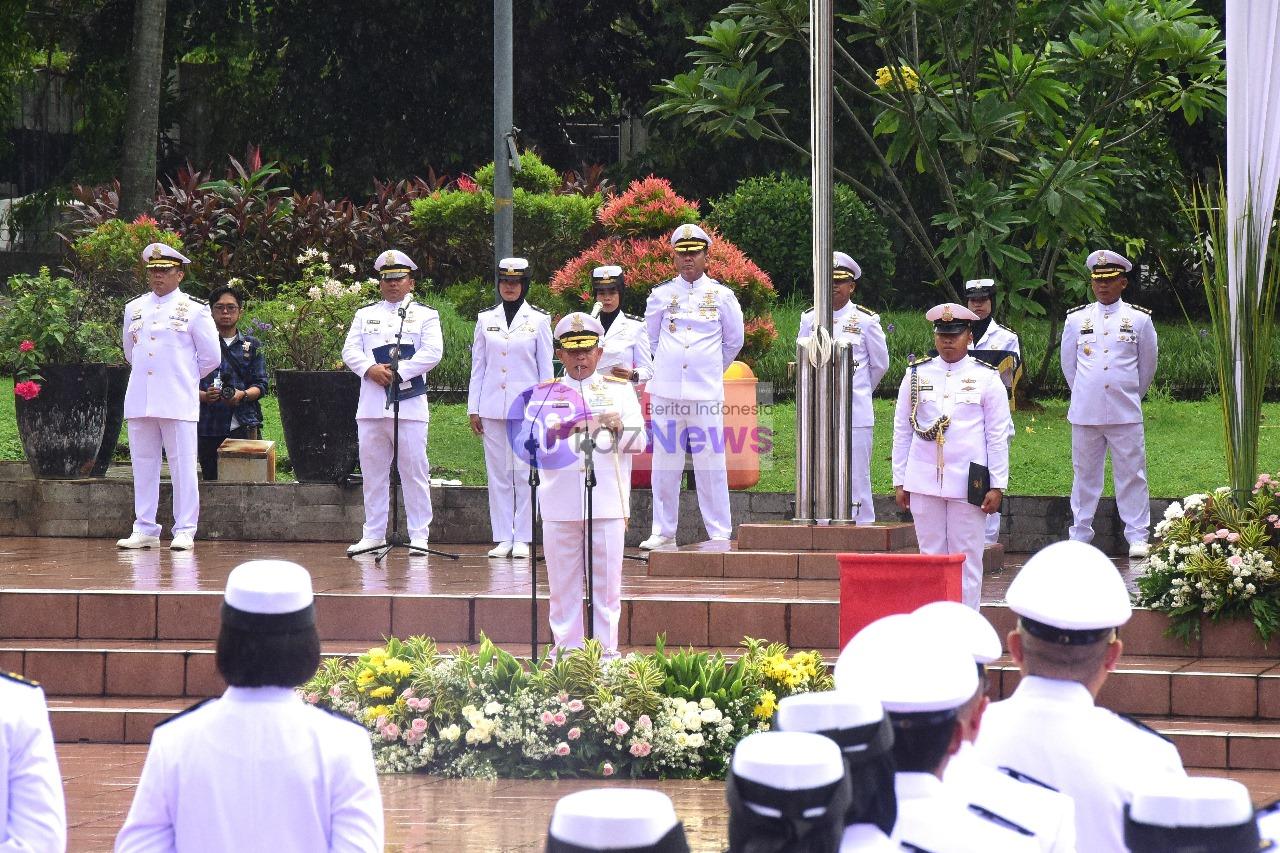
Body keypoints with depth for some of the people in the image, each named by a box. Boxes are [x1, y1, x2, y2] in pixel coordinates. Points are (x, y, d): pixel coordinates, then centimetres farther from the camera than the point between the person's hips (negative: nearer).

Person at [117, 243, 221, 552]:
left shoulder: (195, 310, 0)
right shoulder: (134, 309, 13)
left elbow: (211, 356, 5)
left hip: (178, 403, -4)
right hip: (139, 403, 4)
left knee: (182, 467, -3)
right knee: (143, 467, 6)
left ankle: (184, 532, -1)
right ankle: (144, 530, 10)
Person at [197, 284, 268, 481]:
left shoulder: (252, 345, 13)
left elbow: (260, 385, 8)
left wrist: (242, 395, -13)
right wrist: (204, 396, -15)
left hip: (243, 425, 0)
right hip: (208, 427, 0)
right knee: (211, 481, -1)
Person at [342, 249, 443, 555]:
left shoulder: (425, 315, 8)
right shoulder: (365, 315, 17)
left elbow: (432, 352, -5)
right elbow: (350, 350, 6)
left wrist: (398, 372, -14)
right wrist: (371, 369, -13)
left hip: (410, 406, -3)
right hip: (371, 405, 3)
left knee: (414, 472, -4)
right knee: (373, 472, 6)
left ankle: (419, 536, -1)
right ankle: (373, 534, 12)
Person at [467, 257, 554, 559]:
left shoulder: (538, 320, 3)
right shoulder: (486, 319, 10)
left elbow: (546, 369, 5)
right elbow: (478, 367, 11)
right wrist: (473, 409, 7)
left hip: (526, 406, -2)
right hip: (493, 407, 2)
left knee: (524, 472, -3)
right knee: (498, 473, 3)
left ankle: (522, 538, 1)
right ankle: (503, 537, 6)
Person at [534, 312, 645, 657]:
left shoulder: (620, 390, 10)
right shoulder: (544, 393, 10)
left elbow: (638, 442, 2)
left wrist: (619, 426, -20)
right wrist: (555, 434, -22)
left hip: (607, 504, 0)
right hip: (560, 506, 0)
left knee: (607, 583, 2)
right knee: (564, 583, 3)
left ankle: (606, 651, 8)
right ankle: (566, 652, 9)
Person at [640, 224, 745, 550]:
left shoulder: (722, 296, 5)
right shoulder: (661, 295, 7)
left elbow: (734, 341, 17)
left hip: (706, 392, -1)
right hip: (666, 391, 1)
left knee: (711, 461, -2)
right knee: (665, 462, 3)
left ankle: (719, 532, 3)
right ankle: (663, 532, 9)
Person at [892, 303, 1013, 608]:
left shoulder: (986, 377, 2)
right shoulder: (916, 374, 7)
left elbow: (998, 435, 1)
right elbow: (902, 431, 10)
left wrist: (997, 486, -3)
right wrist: (899, 481, 7)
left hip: (967, 485, -2)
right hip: (924, 484, 2)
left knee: (967, 559, 2)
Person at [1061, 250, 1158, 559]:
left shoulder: (1140, 319, 3)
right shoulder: (1076, 319, 6)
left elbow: (1147, 365, 14)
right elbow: (1068, 363, 16)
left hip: (1125, 414, -1)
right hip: (1084, 414, 1)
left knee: (1131, 475, 0)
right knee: (1085, 475, 6)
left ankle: (1137, 536, 4)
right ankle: (1080, 536, 13)